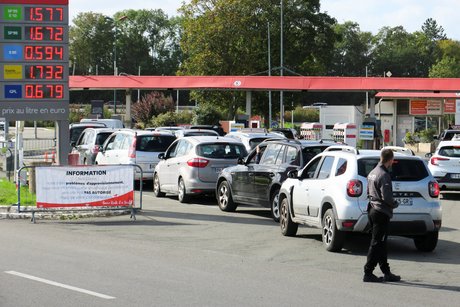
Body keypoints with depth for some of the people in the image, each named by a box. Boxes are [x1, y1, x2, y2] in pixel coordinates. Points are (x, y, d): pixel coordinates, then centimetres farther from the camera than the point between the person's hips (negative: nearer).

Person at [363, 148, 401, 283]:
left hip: (373, 210, 9)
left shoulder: (373, 172, 11)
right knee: (377, 244, -4)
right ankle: (368, 274, -2)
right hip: (381, 212, -9)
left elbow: (369, 192, 19)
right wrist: (395, 204, -5)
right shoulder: (384, 175, -19)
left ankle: (386, 272, 20)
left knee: (380, 243, 13)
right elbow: (386, 197, -22)